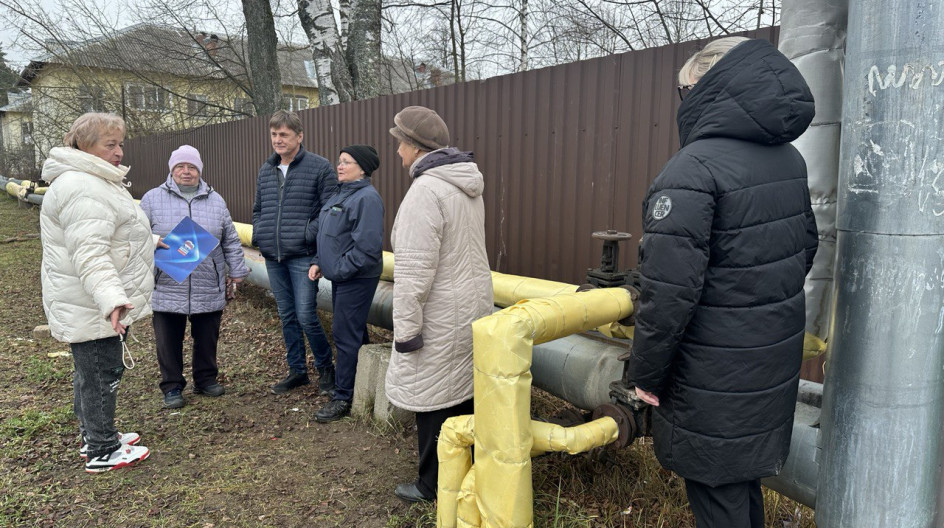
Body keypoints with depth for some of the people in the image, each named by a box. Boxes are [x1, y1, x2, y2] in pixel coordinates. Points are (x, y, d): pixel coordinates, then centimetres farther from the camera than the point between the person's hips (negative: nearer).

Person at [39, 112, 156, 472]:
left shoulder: (98, 182, 15)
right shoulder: (82, 189, -22)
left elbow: (113, 237, 30)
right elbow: (89, 254, -32)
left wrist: (154, 241, 38)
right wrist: (112, 299, -42)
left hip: (101, 302, 11)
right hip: (93, 307, -11)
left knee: (90, 372, 21)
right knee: (102, 375, 1)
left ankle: (94, 436, 36)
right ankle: (102, 452, 14)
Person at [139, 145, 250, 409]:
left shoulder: (215, 200, 8)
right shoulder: (153, 199, 2)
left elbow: (231, 241, 11)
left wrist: (235, 271, 10)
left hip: (209, 290, 2)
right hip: (167, 289, -1)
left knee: (207, 339, 12)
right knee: (169, 343, 7)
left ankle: (206, 379, 30)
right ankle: (172, 387, 22)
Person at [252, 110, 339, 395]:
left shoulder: (320, 167, -6)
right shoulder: (265, 170, 13)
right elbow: (258, 209, 23)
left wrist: (307, 234, -15)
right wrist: (259, 235, 8)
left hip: (302, 256, -6)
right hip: (273, 257, 6)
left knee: (305, 316, -7)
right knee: (287, 316, 13)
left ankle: (325, 366, 16)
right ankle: (297, 370, 26)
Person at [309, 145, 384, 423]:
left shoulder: (367, 198, -17)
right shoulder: (340, 195, 15)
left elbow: (368, 246, -23)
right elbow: (328, 236, 22)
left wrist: (341, 269, -18)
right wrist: (319, 262, 9)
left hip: (356, 278, -10)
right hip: (341, 276, 10)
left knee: (346, 335, -6)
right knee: (355, 332, 17)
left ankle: (343, 398, 4)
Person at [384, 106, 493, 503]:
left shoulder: (425, 191, -21)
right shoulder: (467, 187, 9)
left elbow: (414, 271, -24)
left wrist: (405, 329, -17)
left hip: (440, 320, -9)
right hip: (473, 306, 9)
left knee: (433, 402, 4)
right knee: (463, 392, 19)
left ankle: (433, 485, 19)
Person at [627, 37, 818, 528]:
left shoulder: (693, 169, -21)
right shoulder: (789, 160, 6)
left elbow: (669, 291, -24)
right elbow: (805, 247, 17)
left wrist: (647, 373, -12)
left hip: (715, 383, -8)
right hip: (776, 366, 8)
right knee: (744, 482, 25)